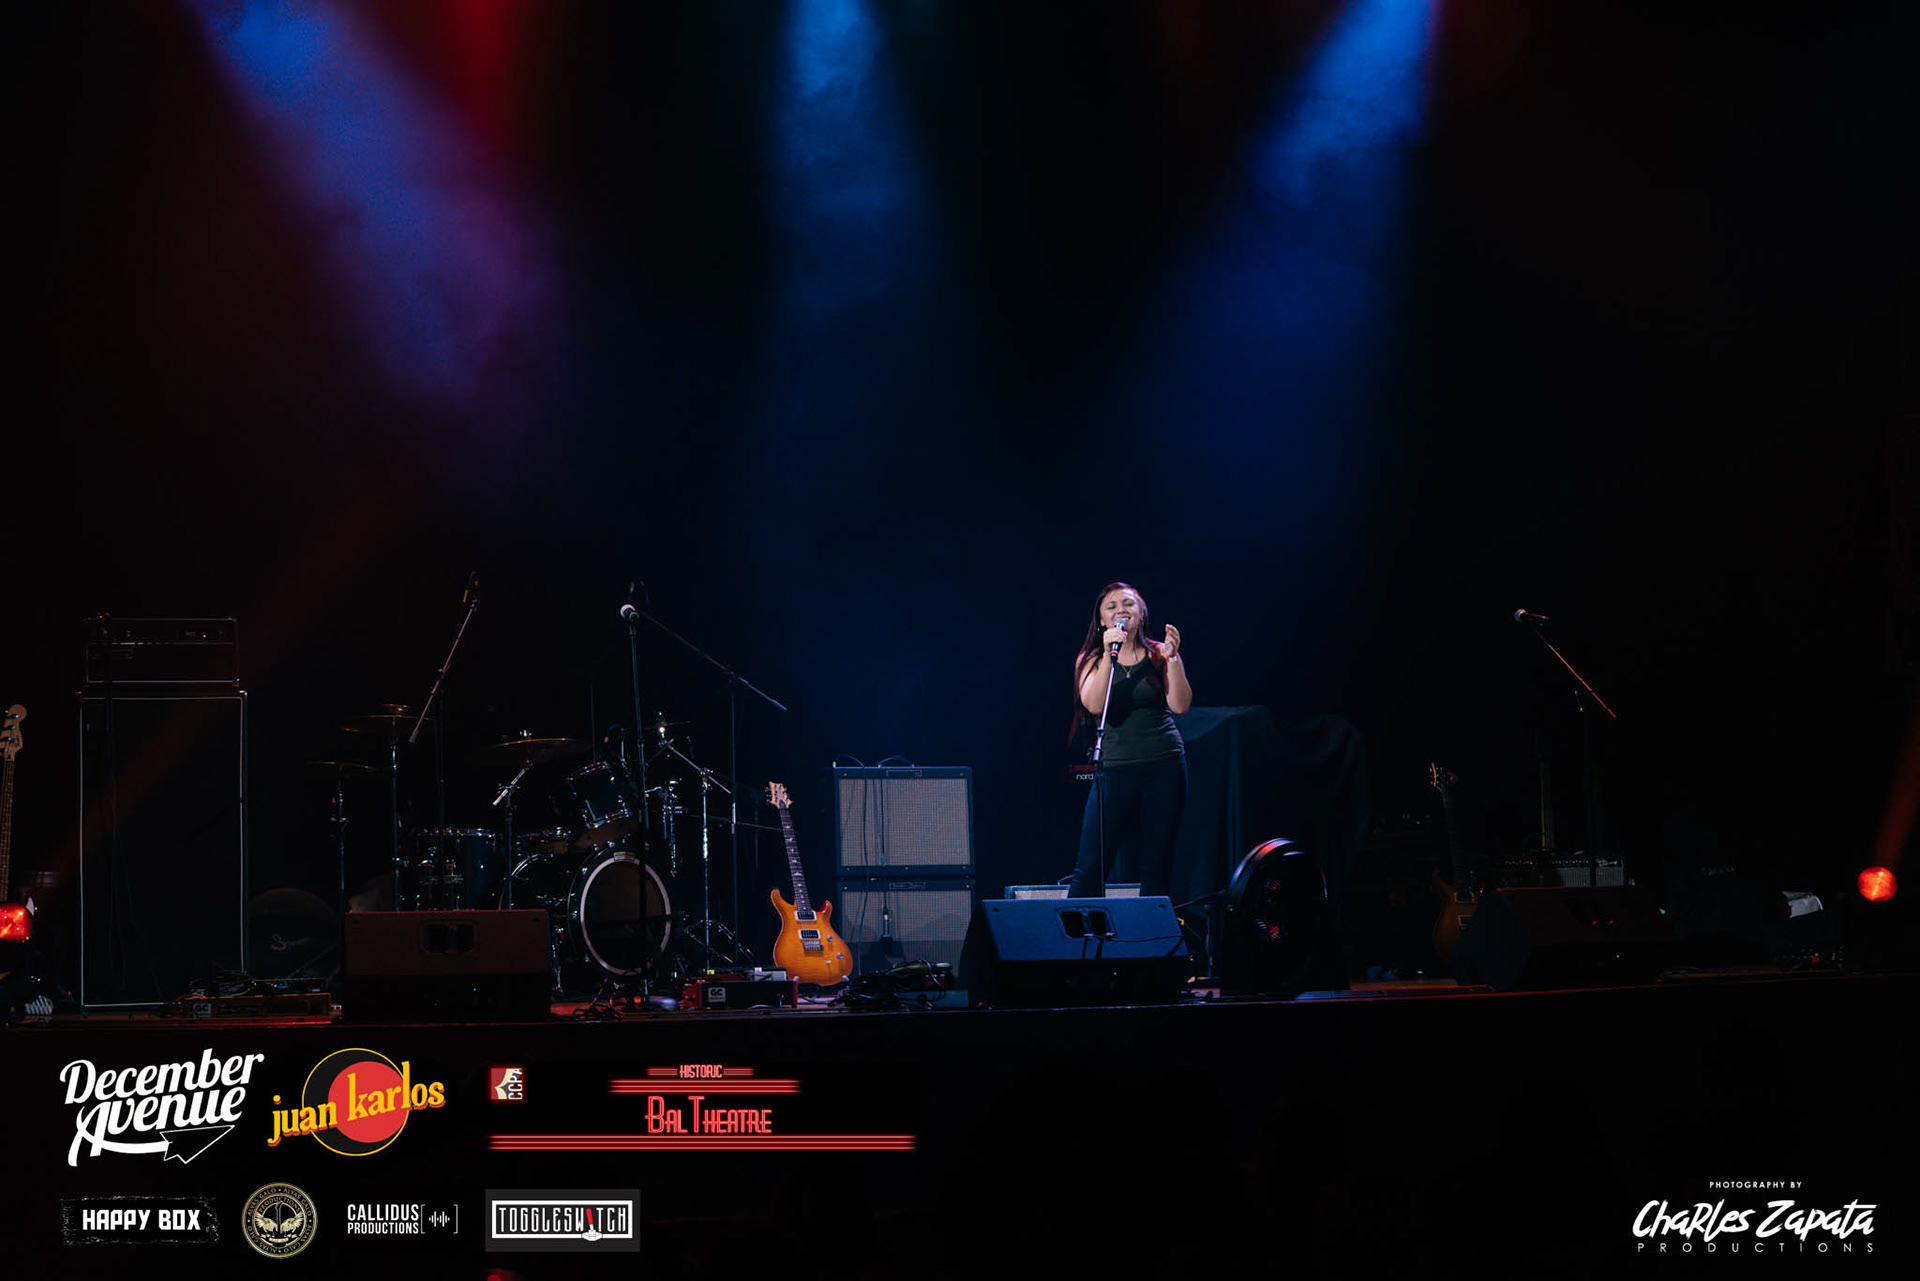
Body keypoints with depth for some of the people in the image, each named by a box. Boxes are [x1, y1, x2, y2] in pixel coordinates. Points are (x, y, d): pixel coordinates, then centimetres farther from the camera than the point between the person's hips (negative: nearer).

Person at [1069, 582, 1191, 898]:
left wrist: (1172, 657, -13)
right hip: (1115, 768, 0)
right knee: (1090, 864, -6)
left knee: (1156, 863, 2)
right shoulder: (1092, 659, 7)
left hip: (1164, 767, 1)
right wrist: (1108, 654, -17)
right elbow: (1094, 705, -11)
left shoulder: (1158, 655, 7)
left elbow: (1181, 705, -4)